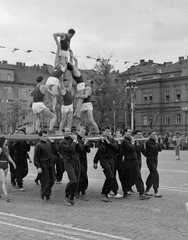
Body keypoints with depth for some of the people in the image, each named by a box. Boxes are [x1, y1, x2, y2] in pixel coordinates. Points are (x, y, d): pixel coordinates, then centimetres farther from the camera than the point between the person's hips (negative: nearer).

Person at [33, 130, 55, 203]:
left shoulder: (49, 142, 10)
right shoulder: (38, 146, -9)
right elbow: (35, 158, -10)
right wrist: (38, 167, -17)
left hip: (51, 163, 7)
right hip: (43, 164, -7)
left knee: (52, 181, 8)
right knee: (46, 181, -5)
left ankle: (43, 192, 28)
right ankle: (47, 197, 4)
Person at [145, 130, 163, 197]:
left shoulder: (155, 142, 13)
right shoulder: (148, 142, -12)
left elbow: (160, 149, 4)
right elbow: (154, 149, -23)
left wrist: (157, 142, -4)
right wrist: (156, 142, -13)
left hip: (155, 160, 9)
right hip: (150, 160, -9)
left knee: (152, 175, 12)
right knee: (155, 175, -14)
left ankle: (147, 191, 21)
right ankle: (156, 192, -12)